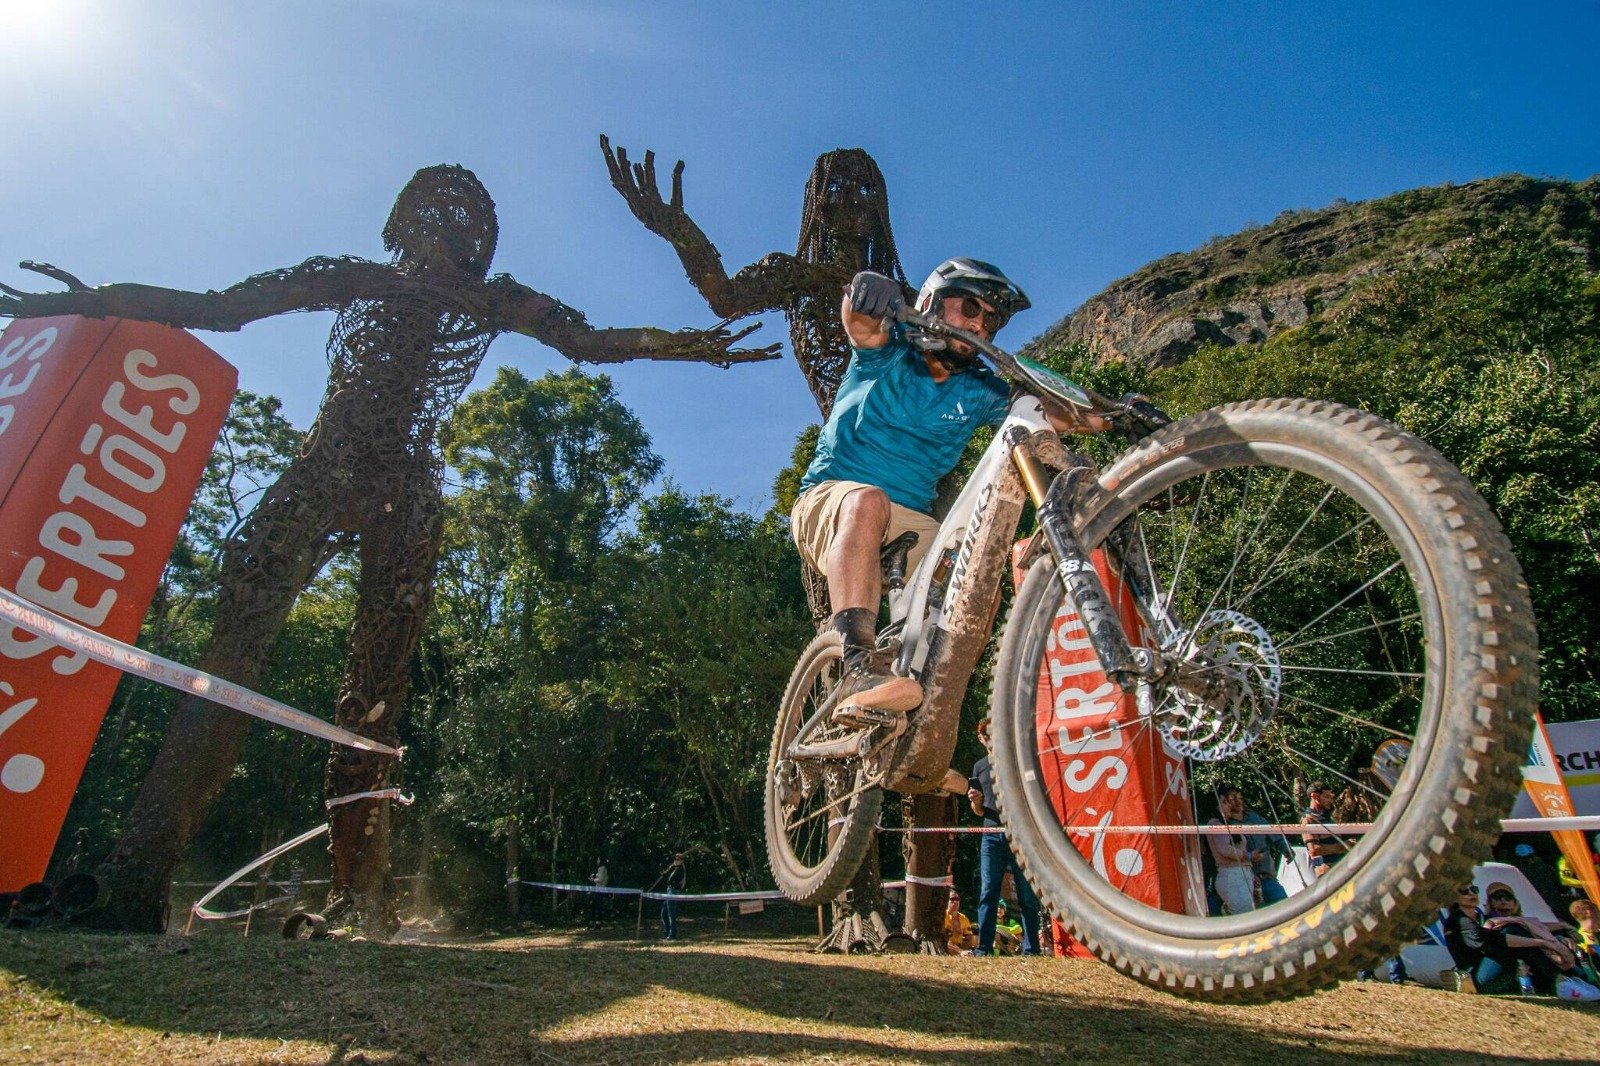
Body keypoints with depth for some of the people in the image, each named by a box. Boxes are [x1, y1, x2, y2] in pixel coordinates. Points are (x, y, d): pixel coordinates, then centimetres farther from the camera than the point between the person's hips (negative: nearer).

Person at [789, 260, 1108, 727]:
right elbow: (860, 322, -21)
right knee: (867, 500, -39)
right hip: (830, 501, -4)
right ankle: (858, 669, -49)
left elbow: (1050, 413, 0)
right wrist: (869, 294, -44)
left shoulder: (977, 392, 12)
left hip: (910, 527, 4)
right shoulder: (888, 355, 2)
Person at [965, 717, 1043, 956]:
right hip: (991, 835, 3)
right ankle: (983, 949, 0)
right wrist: (974, 801, -2)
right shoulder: (979, 766, 18)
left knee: (1028, 896, 0)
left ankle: (1031, 949, 6)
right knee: (987, 894, -2)